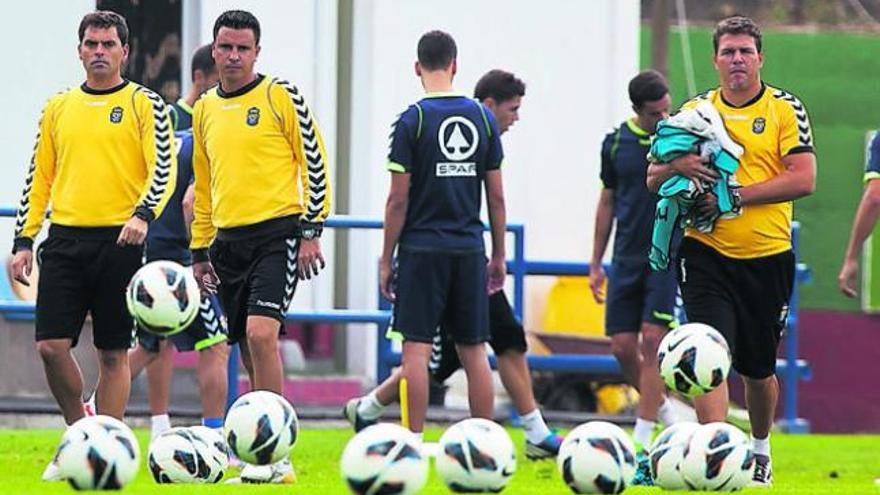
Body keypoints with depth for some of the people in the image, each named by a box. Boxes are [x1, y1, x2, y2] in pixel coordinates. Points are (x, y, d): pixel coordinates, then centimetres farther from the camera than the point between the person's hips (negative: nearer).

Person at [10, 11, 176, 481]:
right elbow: (39, 178, 17)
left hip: (118, 240, -3)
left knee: (113, 353, 1)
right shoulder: (59, 107, 13)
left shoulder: (144, 104, 2)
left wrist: (143, 214, -25)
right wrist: (23, 240, 9)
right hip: (65, 239, 3)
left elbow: (164, 169, -7)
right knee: (51, 345, -7)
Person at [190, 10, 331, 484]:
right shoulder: (205, 110, 13)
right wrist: (200, 250, 18)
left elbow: (315, 163, -4)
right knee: (250, 352, 7)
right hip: (229, 240, 6)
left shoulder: (280, 96, -4)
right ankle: (266, 460, 14)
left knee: (261, 332, -20)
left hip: (278, 232, -6)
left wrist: (311, 230, -10)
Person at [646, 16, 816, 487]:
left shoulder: (785, 108, 0)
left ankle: (760, 451, 35)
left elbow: (803, 179, -11)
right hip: (706, 254, 0)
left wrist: (734, 196, -17)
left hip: (767, 258, 0)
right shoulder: (695, 110, 8)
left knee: (759, 369, 12)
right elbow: (652, 178, 8)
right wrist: (677, 165, -15)